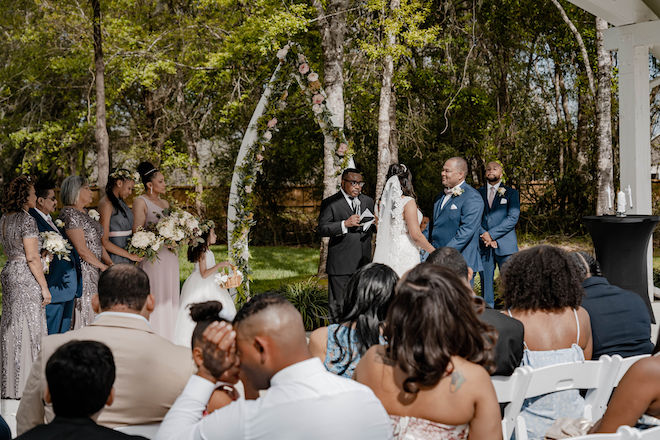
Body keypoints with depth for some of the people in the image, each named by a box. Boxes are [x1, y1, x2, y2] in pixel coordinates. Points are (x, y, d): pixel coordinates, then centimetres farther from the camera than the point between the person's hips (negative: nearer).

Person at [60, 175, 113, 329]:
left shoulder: (86, 213, 15)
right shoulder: (69, 214, -13)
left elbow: (98, 243, 17)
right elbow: (82, 250, -17)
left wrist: (110, 264, 5)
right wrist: (103, 266, -8)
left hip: (94, 270, 9)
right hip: (81, 271, -9)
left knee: (93, 314, 8)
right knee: (84, 310, -5)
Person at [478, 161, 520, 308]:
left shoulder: (511, 193, 8)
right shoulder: (478, 193, 13)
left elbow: (513, 218, -4)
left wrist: (492, 234, -12)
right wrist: (485, 236, -11)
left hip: (505, 245, -2)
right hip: (483, 246, 2)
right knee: (485, 283, 4)